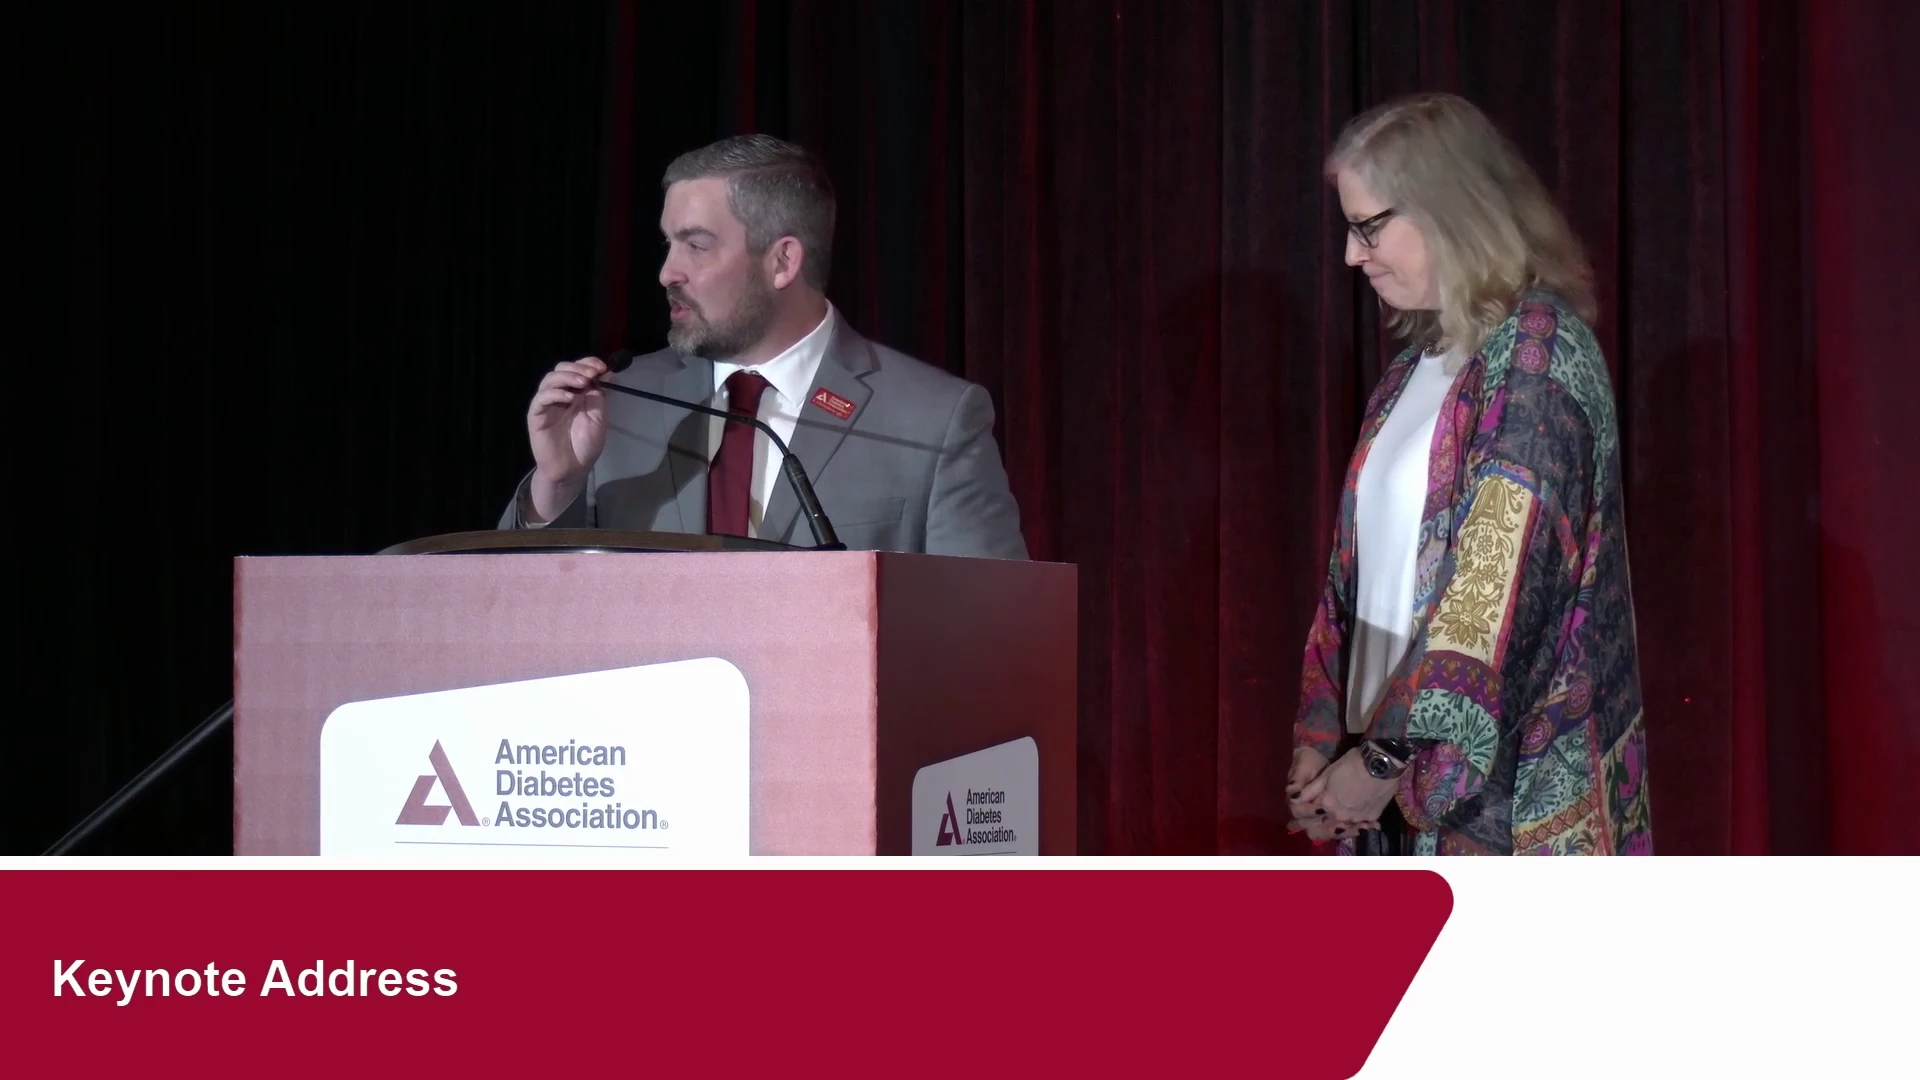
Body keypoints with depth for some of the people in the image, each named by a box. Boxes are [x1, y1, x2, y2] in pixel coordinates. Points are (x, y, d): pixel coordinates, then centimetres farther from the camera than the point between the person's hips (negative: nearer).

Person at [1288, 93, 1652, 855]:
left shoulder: (1538, 352, -12)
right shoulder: (1417, 367, 14)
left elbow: (1502, 588, -18)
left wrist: (1387, 758, -15)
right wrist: (1322, 736, 7)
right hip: (1409, 790, 8)